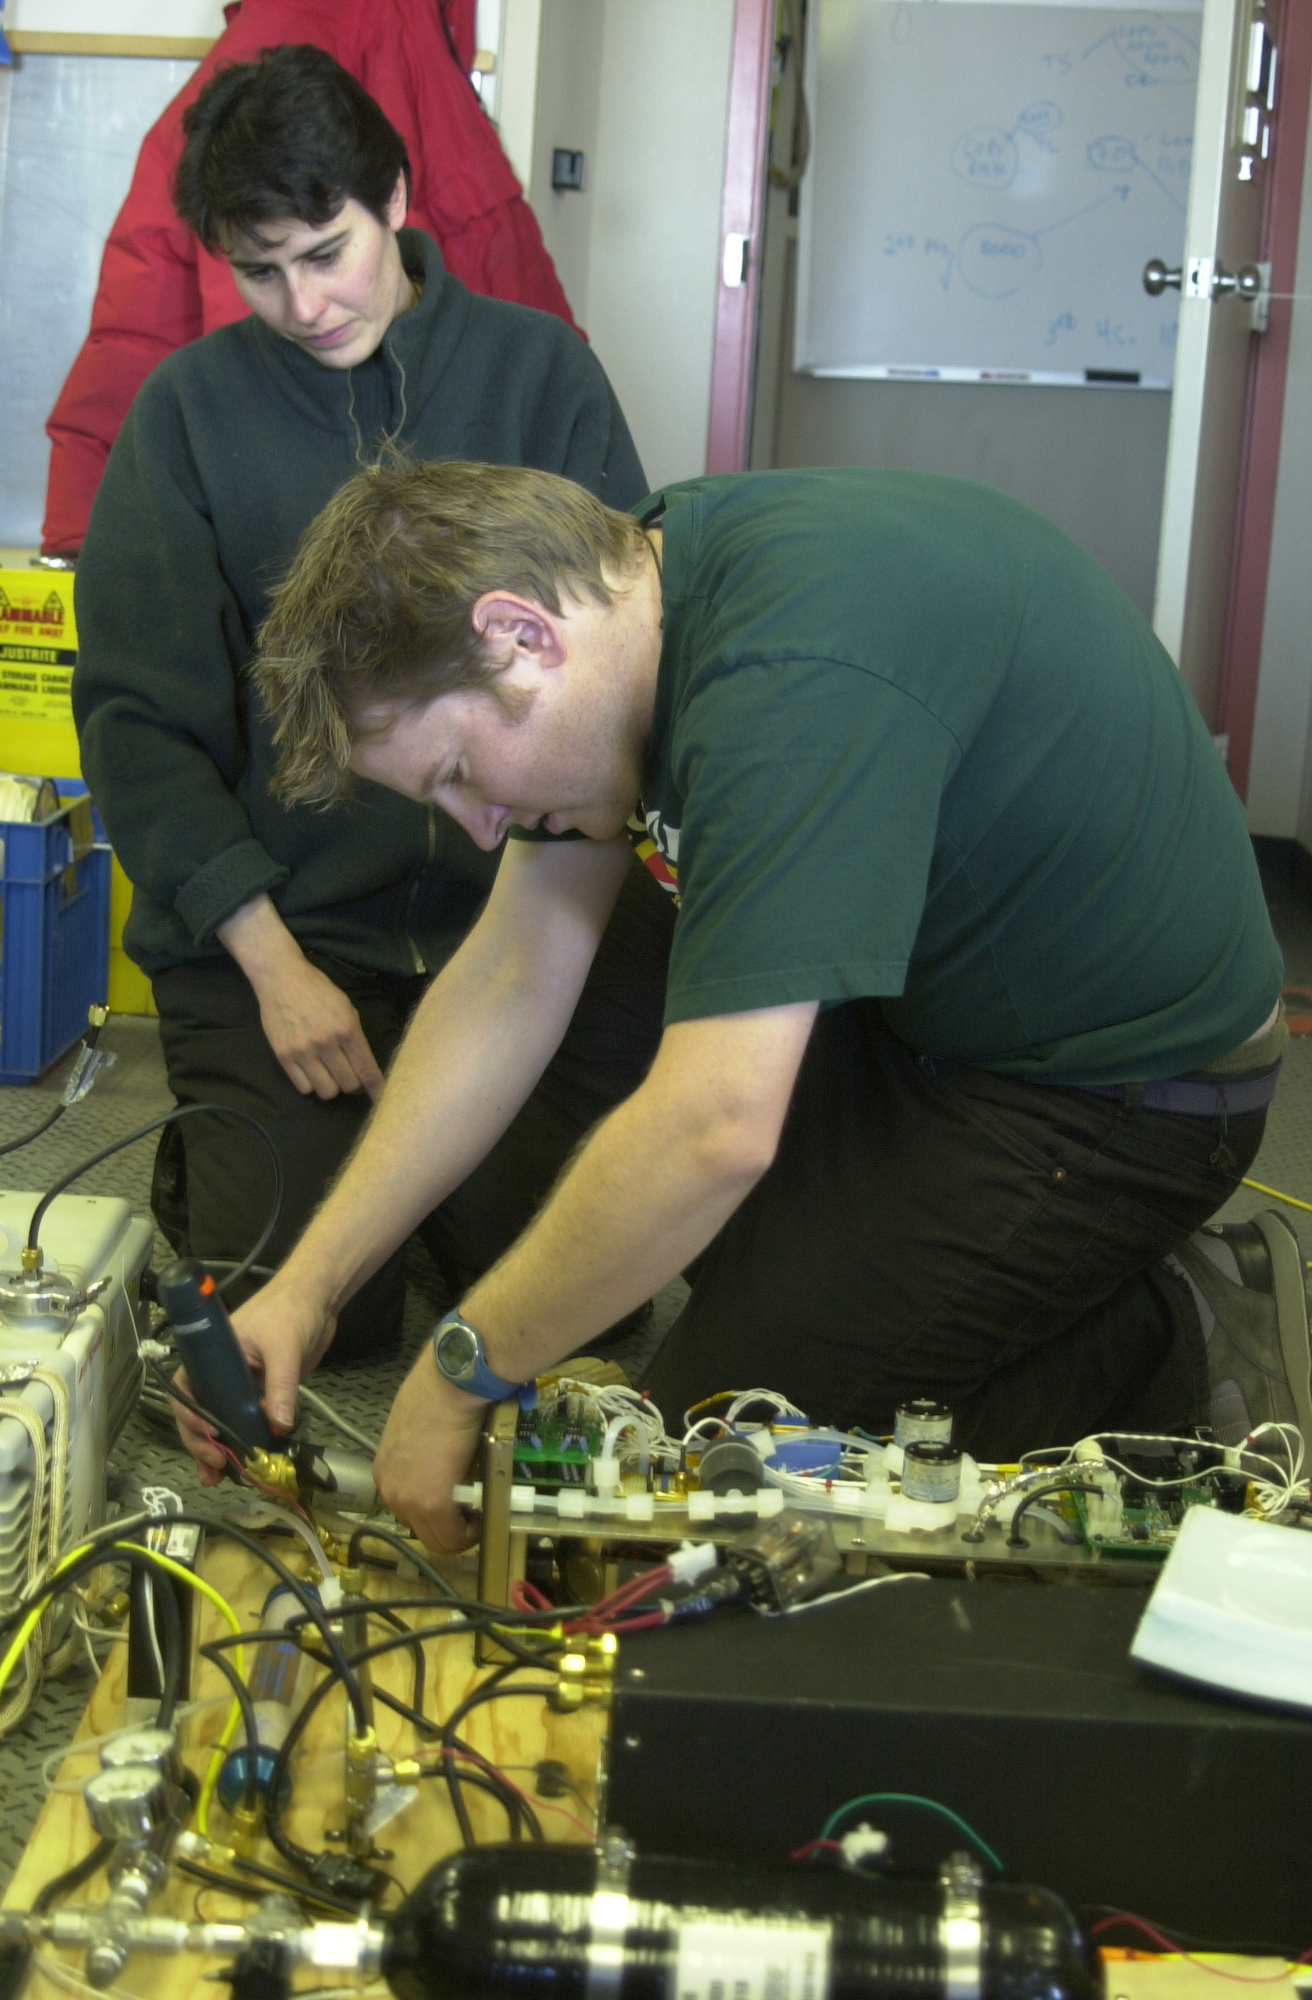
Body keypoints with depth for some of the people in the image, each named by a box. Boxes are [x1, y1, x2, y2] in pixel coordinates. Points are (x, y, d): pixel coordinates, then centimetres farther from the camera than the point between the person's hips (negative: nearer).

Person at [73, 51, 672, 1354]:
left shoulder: (539, 372, 4)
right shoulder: (189, 407, 3)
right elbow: (135, 719, -1)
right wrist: (272, 960, -11)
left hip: (514, 906, 1)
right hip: (270, 920, -1)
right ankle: (205, 1148, 18)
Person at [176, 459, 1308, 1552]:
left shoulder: (796, 672, -33)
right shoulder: (640, 569, -4)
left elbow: (714, 1134, -36)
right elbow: (511, 979, 2)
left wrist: (462, 1374, -21)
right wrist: (310, 1285, -2)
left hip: (1119, 1091, -9)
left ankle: (1174, 1352, 0)